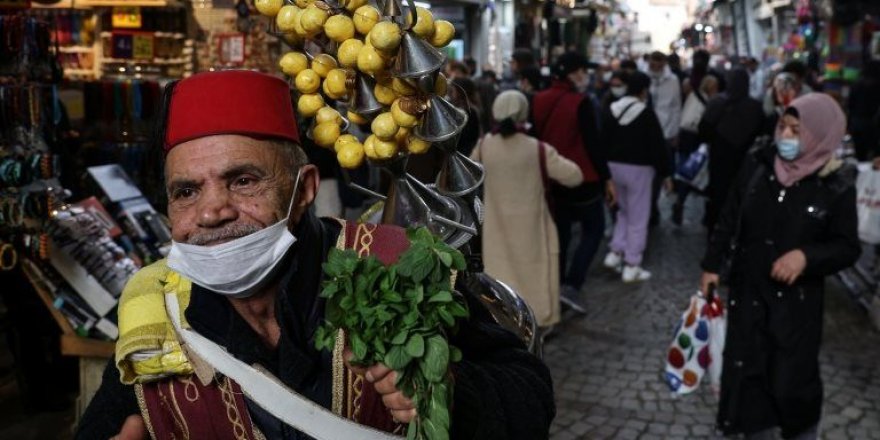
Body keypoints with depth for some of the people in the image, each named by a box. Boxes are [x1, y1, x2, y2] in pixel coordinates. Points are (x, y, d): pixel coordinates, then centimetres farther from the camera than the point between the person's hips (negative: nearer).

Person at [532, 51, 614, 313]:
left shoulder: (539, 101, 4)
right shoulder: (580, 102, -15)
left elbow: (536, 138, 10)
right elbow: (593, 143, -16)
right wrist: (607, 178, -8)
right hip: (582, 179, -6)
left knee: (560, 233, 16)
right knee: (593, 230, 6)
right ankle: (571, 287, -6)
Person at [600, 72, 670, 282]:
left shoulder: (611, 111, 6)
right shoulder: (646, 113, -13)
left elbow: (603, 142, 10)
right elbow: (658, 145, -12)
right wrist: (665, 172, -4)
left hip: (614, 166, 6)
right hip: (638, 169, -6)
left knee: (624, 212, 24)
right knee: (638, 219, 2)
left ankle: (615, 253, 16)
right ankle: (631, 266, 3)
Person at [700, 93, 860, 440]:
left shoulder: (837, 185, -12)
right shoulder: (758, 165, -4)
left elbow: (848, 248, -6)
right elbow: (729, 219, 6)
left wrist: (806, 256, -23)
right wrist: (712, 264, 7)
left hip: (797, 299, -3)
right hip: (747, 289, 3)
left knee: (791, 378, 0)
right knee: (746, 369, 9)